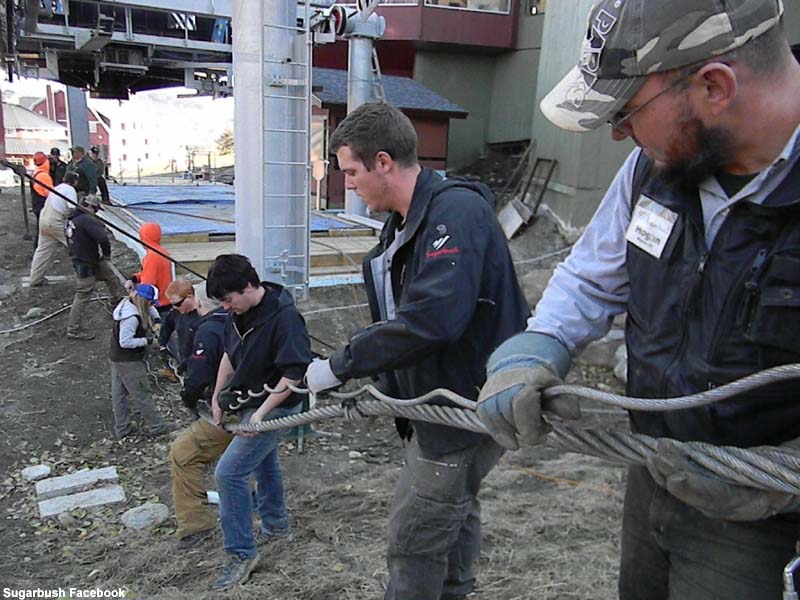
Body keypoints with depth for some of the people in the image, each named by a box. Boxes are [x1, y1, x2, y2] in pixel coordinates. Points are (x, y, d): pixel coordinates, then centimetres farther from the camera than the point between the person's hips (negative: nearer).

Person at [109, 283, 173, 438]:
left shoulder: (126, 303, 1)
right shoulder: (132, 317, -28)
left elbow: (149, 309, 17)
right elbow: (125, 342, -29)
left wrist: (156, 318, 0)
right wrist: (146, 340, -19)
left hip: (116, 358, 10)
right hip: (129, 363, -10)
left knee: (119, 393, 16)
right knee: (141, 396, 3)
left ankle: (121, 429, 28)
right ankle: (155, 427, 15)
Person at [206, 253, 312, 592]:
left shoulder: (284, 316, -26)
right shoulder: (239, 312, -2)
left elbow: (294, 373, -26)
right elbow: (230, 354, 14)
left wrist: (261, 412, -26)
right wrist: (217, 397, 12)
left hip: (273, 406, -8)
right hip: (247, 402, 8)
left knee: (229, 473, -11)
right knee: (264, 464, 23)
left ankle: (242, 553, 3)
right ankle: (276, 527, 43)